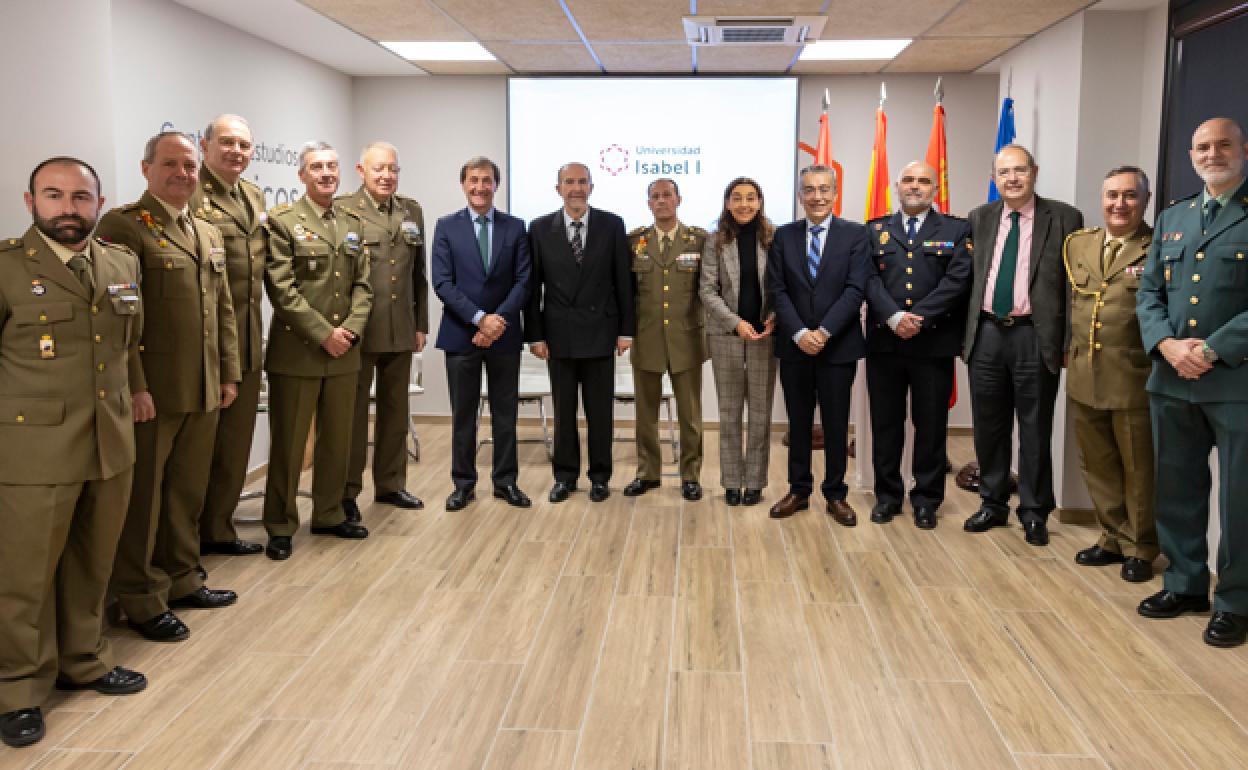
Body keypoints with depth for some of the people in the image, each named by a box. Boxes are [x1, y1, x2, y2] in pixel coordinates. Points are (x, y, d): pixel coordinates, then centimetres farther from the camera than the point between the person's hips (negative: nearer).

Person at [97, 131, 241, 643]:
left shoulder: (209, 234, 16)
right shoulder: (123, 225, -8)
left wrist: (229, 374, 12)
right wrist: (134, 386, -18)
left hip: (203, 391, 7)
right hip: (150, 391, -7)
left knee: (189, 493, 16)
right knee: (143, 499, 5)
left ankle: (181, 580, 31)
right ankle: (141, 600, 17)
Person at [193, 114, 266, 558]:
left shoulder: (255, 196, 14)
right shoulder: (187, 193, -12)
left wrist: (254, 318, 14)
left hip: (247, 337, 8)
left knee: (235, 441, 16)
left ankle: (218, 528, 30)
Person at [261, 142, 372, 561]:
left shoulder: (352, 224, 13)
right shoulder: (282, 221, -4)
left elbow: (362, 284, 10)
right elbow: (282, 288, -12)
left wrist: (350, 329, -6)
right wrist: (323, 334, -16)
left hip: (343, 351, 5)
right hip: (296, 351, -5)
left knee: (337, 439, 13)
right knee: (288, 442, 3)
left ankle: (329, 514, 27)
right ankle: (281, 526, 15)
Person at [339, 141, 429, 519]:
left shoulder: (412, 211, 10)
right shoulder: (342, 210, -6)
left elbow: (418, 274, 12)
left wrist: (421, 325, 10)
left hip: (401, 332, 5)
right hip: (357, 330, -5)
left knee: (396, 411, 14)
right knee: (353, 412, 6)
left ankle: (390, 484, 28)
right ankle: (347, 492, 16)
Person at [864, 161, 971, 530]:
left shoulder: (957, 230, 6)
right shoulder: (875, 230, 10)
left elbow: (957, 280, -7)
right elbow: (869, 279, -2)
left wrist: (919, 318, -17)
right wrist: (893, 317, -18)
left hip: (934, 344, -1)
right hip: (884, 342, 1)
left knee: (931, 425, 6)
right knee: (885, 423, 8)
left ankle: (926, 499, 18)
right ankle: (887, 495, 20)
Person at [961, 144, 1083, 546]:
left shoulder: (1063, 217, -1)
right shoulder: (980, 218, 10)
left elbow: (1075, 283, -3)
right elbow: (971, 276, 12)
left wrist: (1070, 343, -8)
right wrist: (966, 333, 6)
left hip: (1035, 337, -3)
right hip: (986, 334, 4)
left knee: (1035, 430, 5)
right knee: (988, 427, 11)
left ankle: (1034, 513, 17)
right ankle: (992, 504, 25)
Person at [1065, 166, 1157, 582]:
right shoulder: (1078, 243, 10)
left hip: (1134, 380, -5)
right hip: (1084, 377, 5)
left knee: (1138, 469, 9)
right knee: (1097, 465, 15)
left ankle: (1139, 547, 24)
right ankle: (1113, 538, 30)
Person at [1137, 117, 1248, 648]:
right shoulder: (1171, 218, 15)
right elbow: (1149, 292, 10)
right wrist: (1167, 344, -8)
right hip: (1172, 379, 5)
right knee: (1176, 488, 13)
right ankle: (1185, 584, 27)